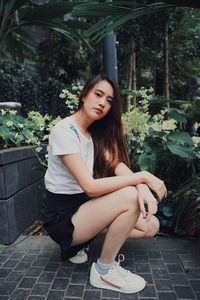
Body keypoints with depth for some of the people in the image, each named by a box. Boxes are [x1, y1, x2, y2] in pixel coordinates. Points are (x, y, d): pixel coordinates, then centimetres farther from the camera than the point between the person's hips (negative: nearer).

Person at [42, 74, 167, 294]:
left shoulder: (97, 132, 6)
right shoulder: (64, 130, -20)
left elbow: (117, 164, -8)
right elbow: (90, 186, -28)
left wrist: (142, 187, -29)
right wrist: (142, 176, -25)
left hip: (84, 205, 8)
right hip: (62, 217, -8)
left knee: (151, 226, 0)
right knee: (130, 196, -27)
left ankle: (78, 243, 10)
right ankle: (104, 272, -6)